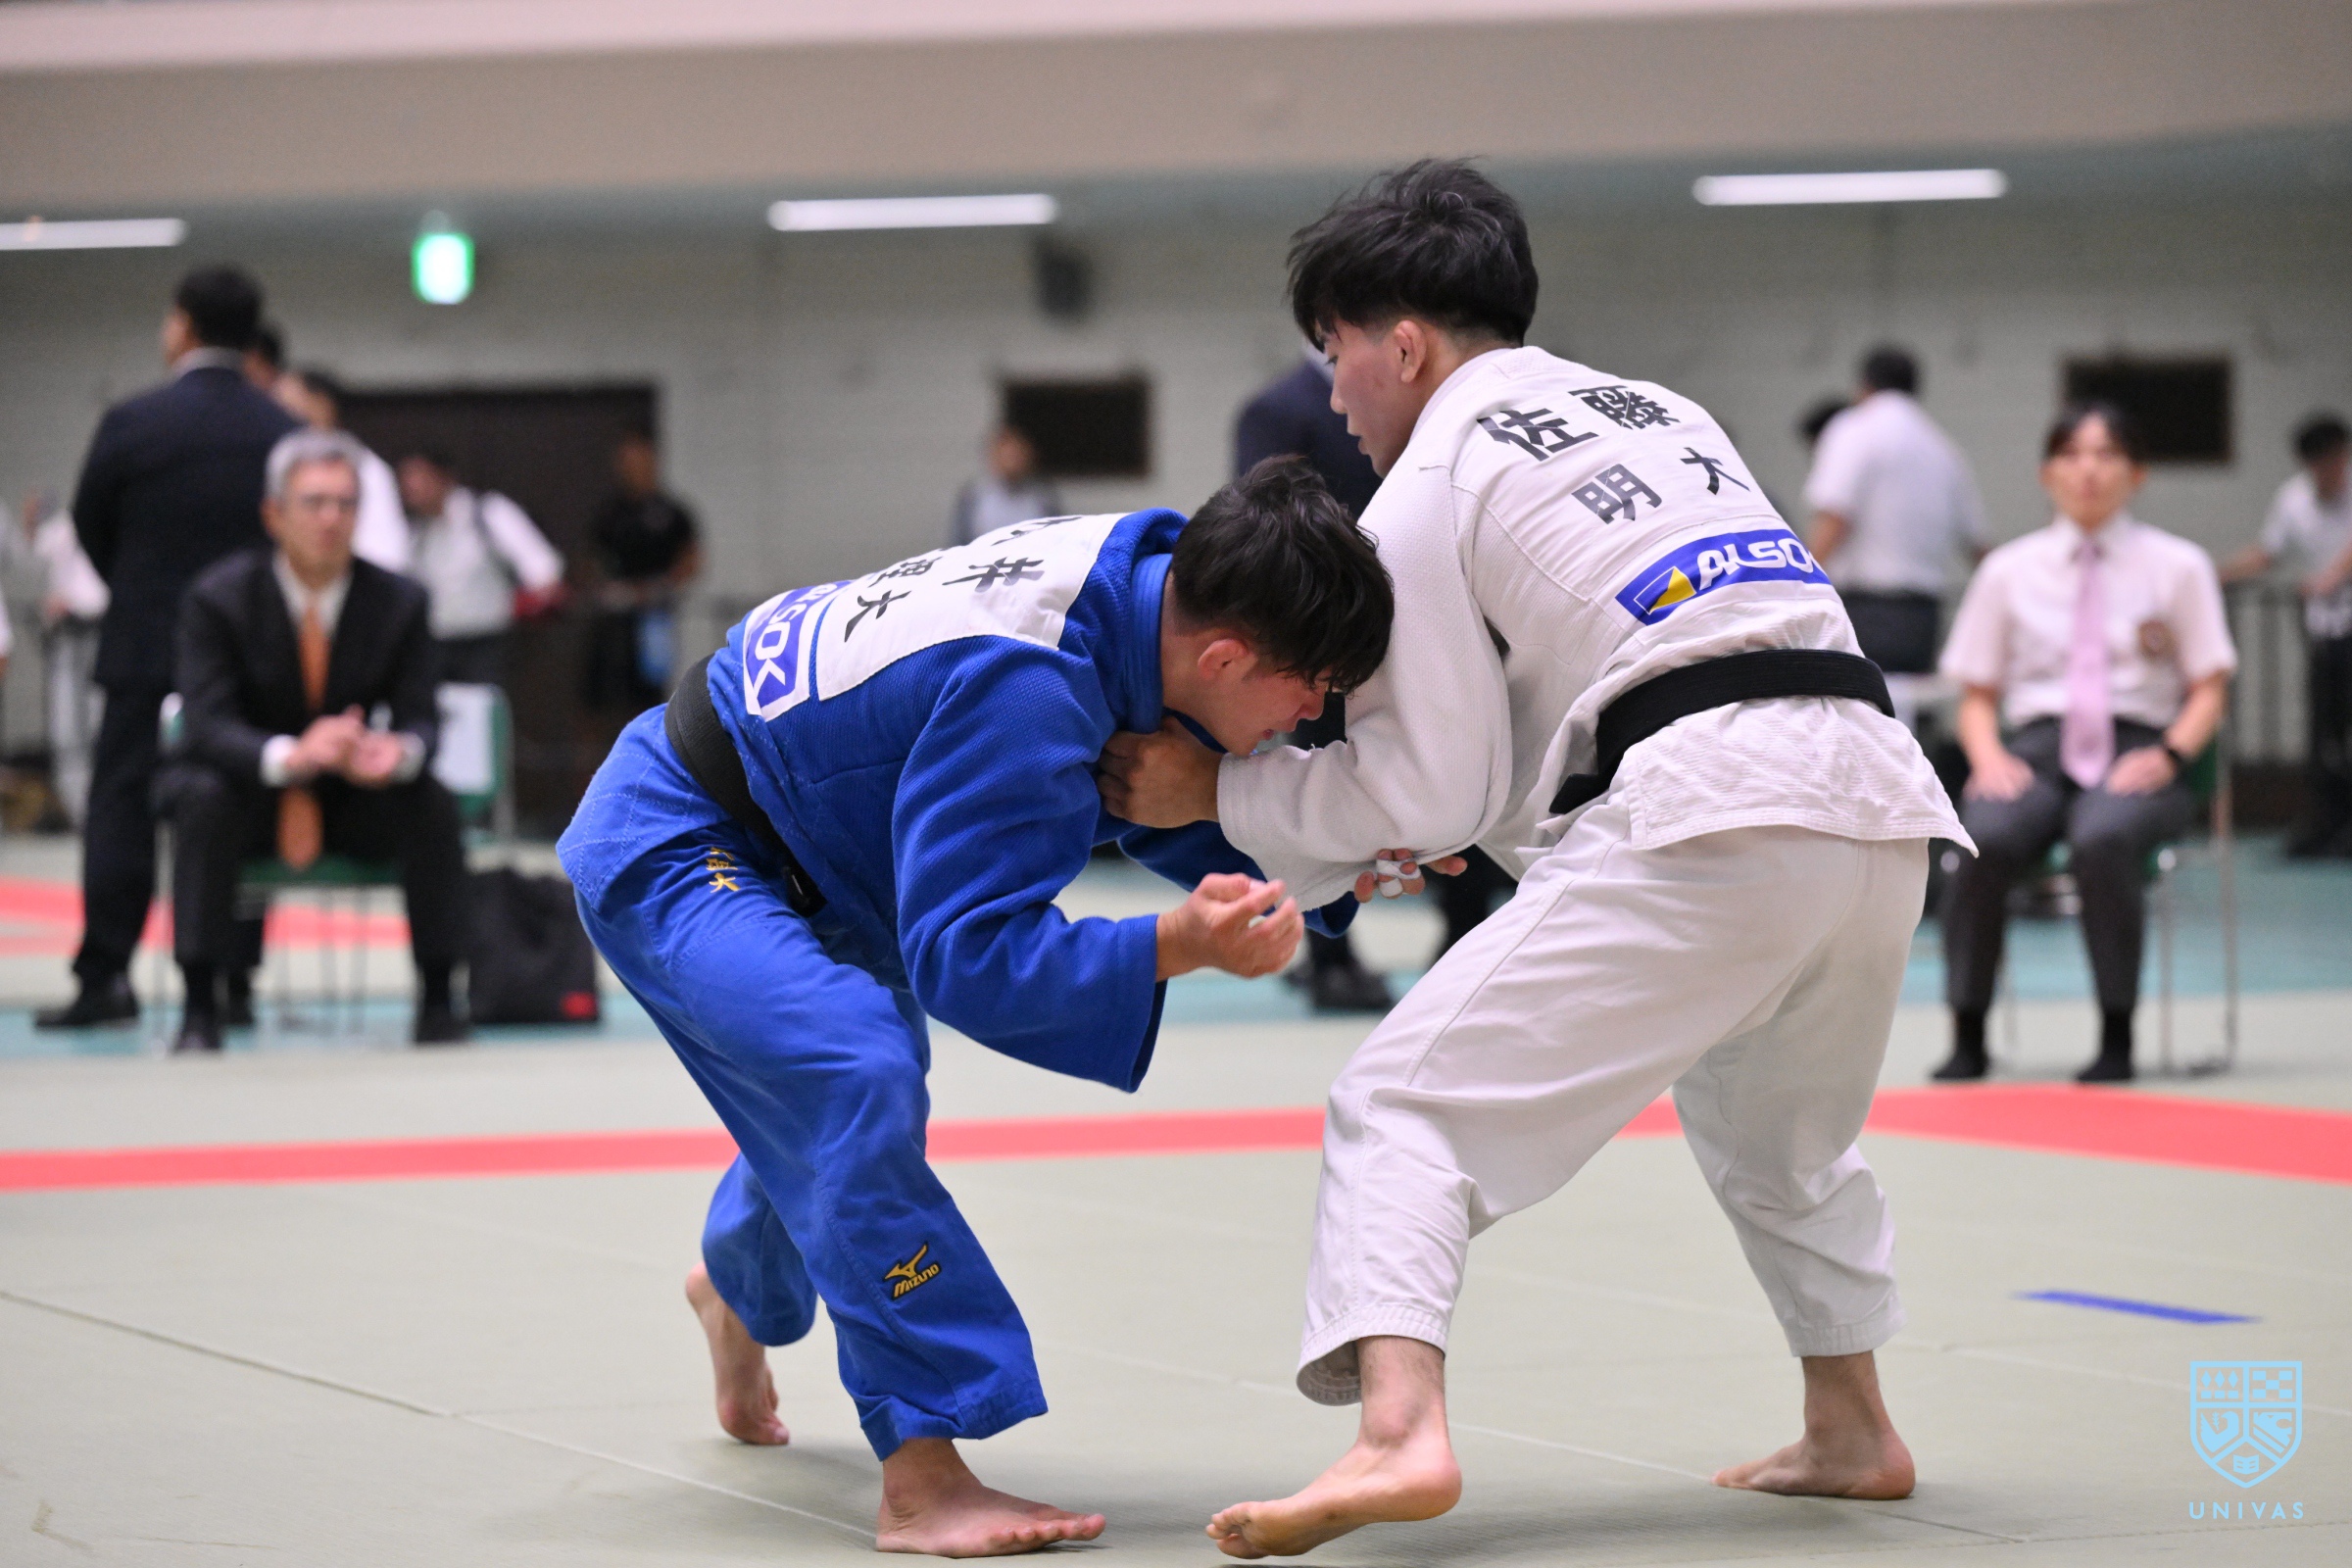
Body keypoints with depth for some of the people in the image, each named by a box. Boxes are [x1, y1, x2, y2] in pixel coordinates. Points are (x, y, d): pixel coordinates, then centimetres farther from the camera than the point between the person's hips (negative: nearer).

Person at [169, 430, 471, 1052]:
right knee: (205, 801, -35)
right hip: (252, 792, -2)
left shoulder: (398, 602, -6)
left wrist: (399, 751, -38)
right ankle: (199, 1012, -33)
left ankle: (437, 1000, -16)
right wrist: (290, 755, -45)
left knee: (432, 803, -26)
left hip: (353, 794, 2)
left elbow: (420, 719, -9)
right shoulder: (219, 598, -14)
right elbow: (210, 724, -23)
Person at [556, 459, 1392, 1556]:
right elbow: (961, 954, -36)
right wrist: (1177, 945, -44)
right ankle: (924, 1482, -30)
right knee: (855, 1075, -32)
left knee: (822, 1127, 29)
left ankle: (737, 1284, 64)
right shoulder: (1020, 695, -40)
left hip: (808, 863, 9)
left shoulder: (1151, 569, -13)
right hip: (671, 849, -9)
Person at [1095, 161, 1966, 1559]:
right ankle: (1854, 1431, 40)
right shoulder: (1662, 413, 28)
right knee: (1781, 1127, 33)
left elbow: (1423, 792, 3)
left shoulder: (1423, 494, 6)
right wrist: (1475, 815, 31)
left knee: (1413, 1102, -6)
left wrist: (1214, 792, 15)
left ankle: (1402, 1434, -26)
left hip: (1703, 826, -8)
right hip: (1874, 794, 8)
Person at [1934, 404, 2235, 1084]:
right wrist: (1987, 754, -6)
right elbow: (1977, 694, 16)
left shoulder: (2177, 566, 10)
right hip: (2038, 744, 2)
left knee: (2103, 840, -38)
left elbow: (2209, 690, 8)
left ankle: (2116, 1040, -28)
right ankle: (1967, 1038, -24)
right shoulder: (2009, 569, 15)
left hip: (2136, 752, -2)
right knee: (1985, 841, -34)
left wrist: (2169, 754, -12)